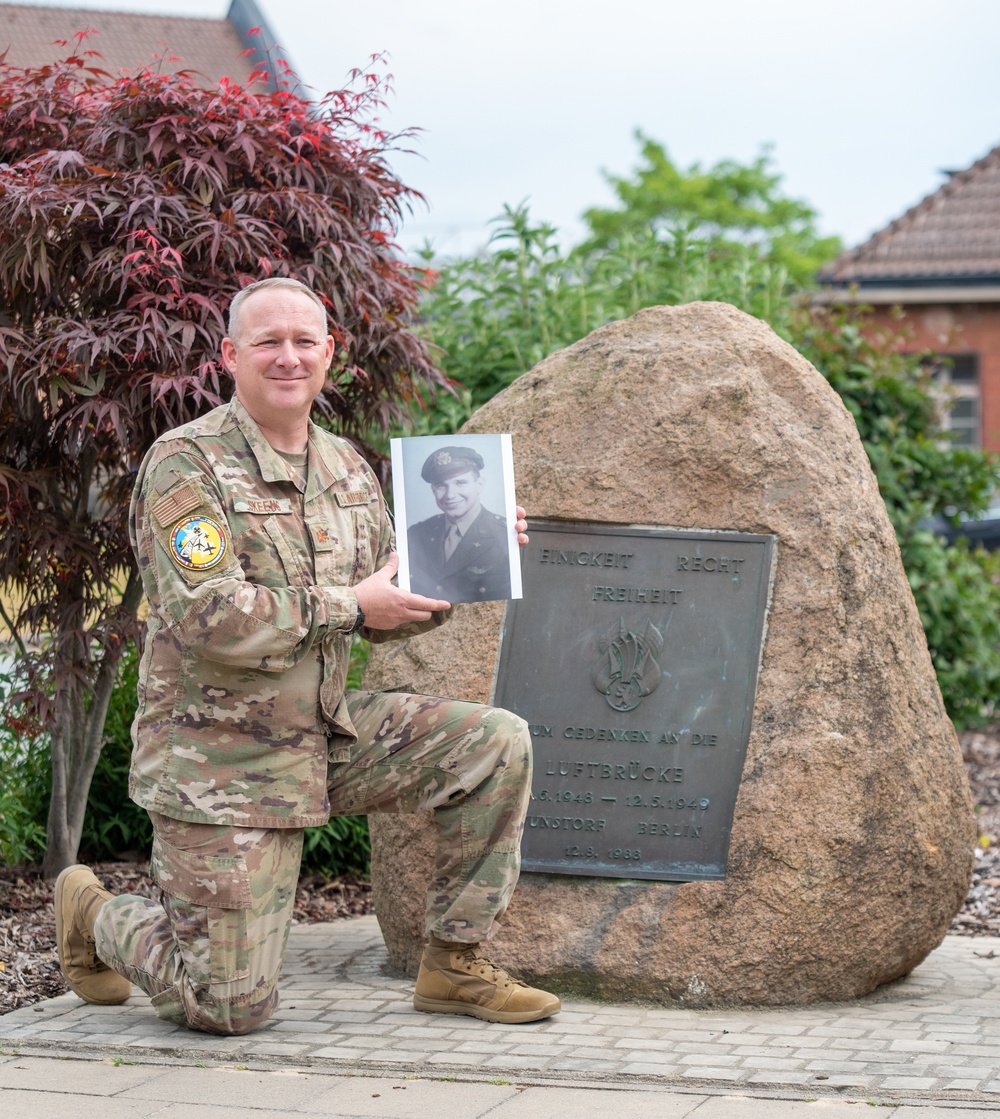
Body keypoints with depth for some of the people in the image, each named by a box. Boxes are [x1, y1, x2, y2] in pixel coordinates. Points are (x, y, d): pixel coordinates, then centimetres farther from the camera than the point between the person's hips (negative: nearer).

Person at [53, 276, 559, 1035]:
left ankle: (454, 966, 4)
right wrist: (347, 605, -20)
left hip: (329, 732, 7)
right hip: (221, 757, -7)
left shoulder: (346, 467, 9)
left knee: (498, 745, -8)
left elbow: (390, 613, 13)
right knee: (231, 1008, -6)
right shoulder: (186, 463, -14)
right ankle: (98, 918, 26)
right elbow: (208, 618, -25)